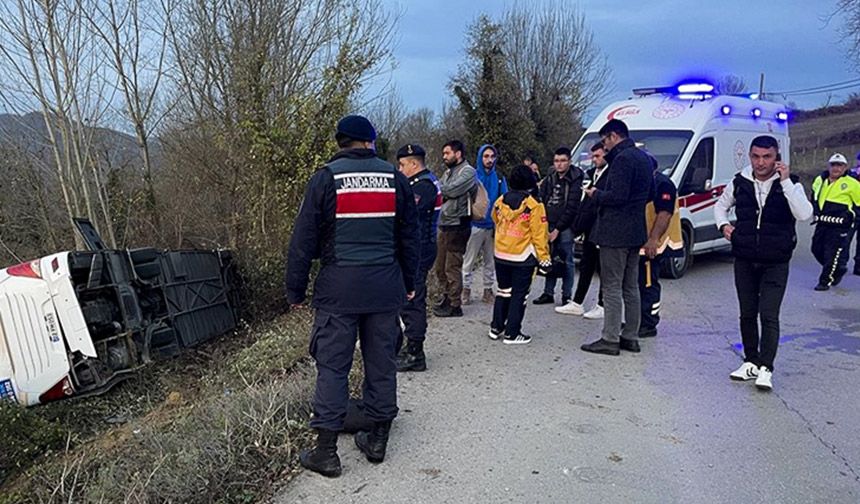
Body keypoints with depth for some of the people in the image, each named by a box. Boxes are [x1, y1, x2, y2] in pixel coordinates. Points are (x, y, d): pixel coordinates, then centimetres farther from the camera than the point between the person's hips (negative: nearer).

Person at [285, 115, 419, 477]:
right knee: (381, 363, 12)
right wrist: (409, 283, 22)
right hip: (386, 288, 3)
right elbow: (409, 236, 12)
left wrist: (295, 290, 7)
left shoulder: (325, 178, -2)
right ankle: (378, 440, 23)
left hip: (338, 290, -3)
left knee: (332, 366, 4)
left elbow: (304, 239, -2)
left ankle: (326, 451, 9)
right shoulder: (394, 178, 6)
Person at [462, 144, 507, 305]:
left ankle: (488, 290, 23)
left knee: (490, 261, 13)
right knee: (469, 261, 1)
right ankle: (466, 289, 11)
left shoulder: (499, 179, 7)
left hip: (493, 226, 4)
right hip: (475, 225, -4)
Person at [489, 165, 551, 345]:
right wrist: (544, 257, -7)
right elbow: (539, 235, -13)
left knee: (503, 291, 19)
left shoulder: (500, 202, 0)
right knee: (519, 295, 5)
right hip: (523, 258, -5)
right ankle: (512, 333, 9)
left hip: (501, 255, 5)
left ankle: (496, 328, 25)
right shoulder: (533, 206, -15)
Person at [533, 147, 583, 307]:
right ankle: (548, 293, 17)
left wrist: (558, 229, -12)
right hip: (549, 225, 5)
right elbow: (541, 201, 12)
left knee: (566, 262, -1)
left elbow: (572, 208, -11)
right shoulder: (550, 178, 12)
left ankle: (566, 296, 5)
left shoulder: (575, 180, -6)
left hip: (565, 227, -5)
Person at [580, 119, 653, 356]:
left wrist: (596, 194, -7)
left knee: (612, 287, -4)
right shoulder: (644, 158, 15)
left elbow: (617, 196, -23)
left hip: (615, 233, -10)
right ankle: (630, 337, 21)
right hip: (635, 232, 10)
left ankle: (610, 340, 1)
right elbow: (649, 194, 21)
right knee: (631, 287, 14)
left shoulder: (623, 159, -16)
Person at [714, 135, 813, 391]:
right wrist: (723, 224, 0)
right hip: (744, 261, 3)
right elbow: (721, 205, 19)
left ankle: (765, 368, -5)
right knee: (747, 313, 11)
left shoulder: (789, 183, -7)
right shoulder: (740, 182, 1)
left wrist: (786, 181, -25)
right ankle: (751, 362, 23)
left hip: (775, 264, -3)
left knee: (769, 316, -8)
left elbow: (804, 214, -22)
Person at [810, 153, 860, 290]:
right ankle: (839, 269, 33)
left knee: (832, 254, -6)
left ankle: (826, 281, 5)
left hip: (840, 226, -6)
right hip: (822, 223, 6)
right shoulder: (820, 180, 8)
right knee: (817, 249, 11)